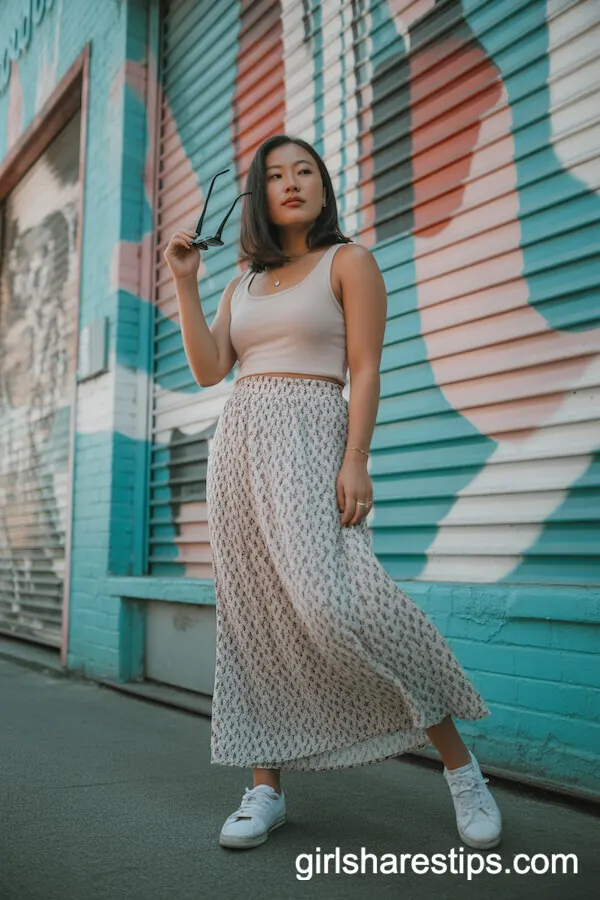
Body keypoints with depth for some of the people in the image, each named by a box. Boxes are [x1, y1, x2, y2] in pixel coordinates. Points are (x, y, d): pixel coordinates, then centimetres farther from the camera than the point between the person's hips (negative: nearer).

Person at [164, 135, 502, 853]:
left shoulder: (347, 261, 6)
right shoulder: (243, 284, 20)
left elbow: (366, 370, -4)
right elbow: (208, 369, 9)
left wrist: (356, 461, -16)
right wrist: (185, 283, 4)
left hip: (310, 440, -6)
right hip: (238, 443, 6)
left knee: (333, 603, -21)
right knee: (253, 614, 3)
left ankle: (457, 762, -4)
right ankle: (266, 786, 13)